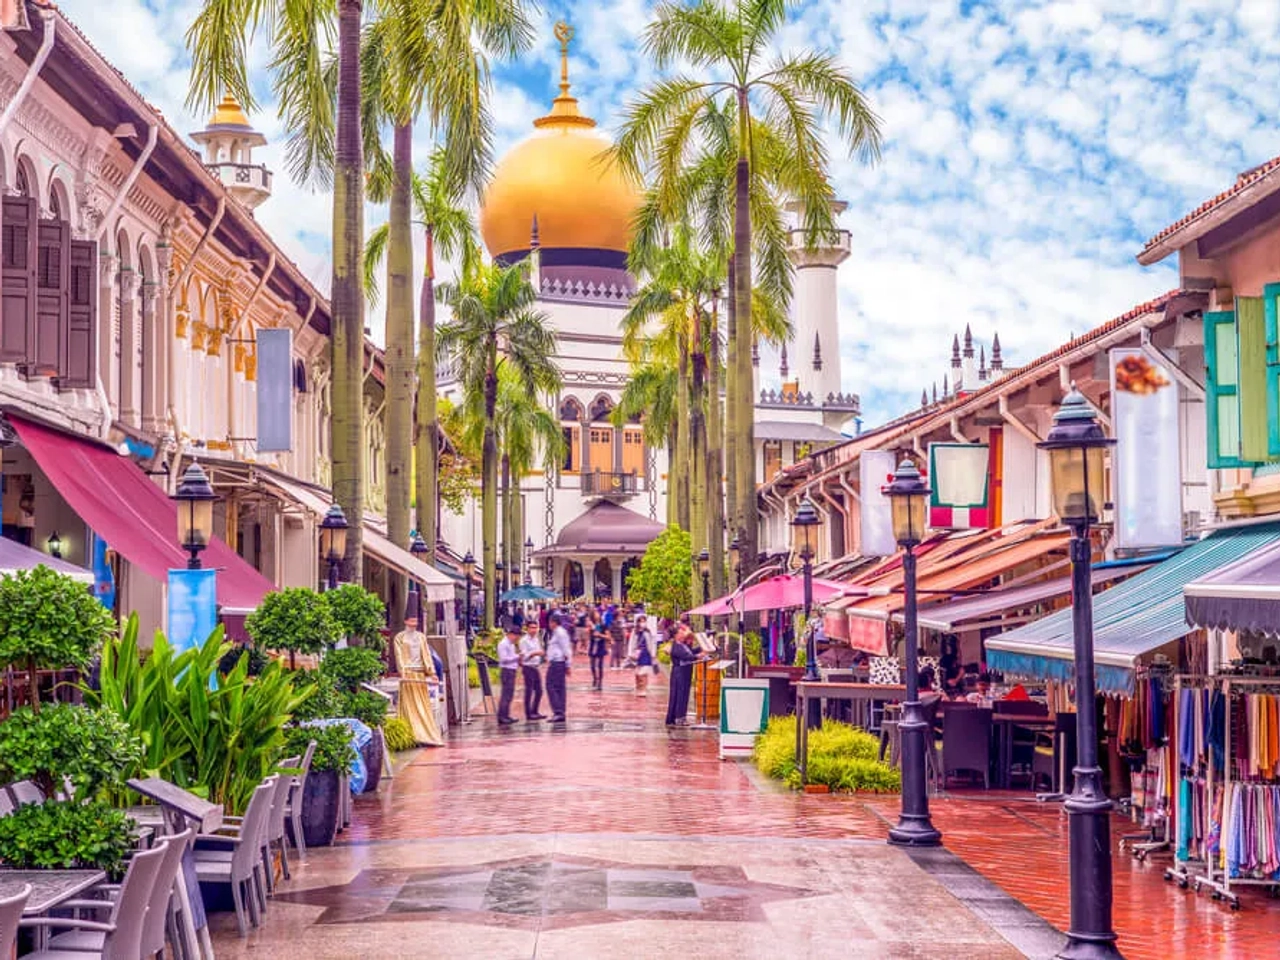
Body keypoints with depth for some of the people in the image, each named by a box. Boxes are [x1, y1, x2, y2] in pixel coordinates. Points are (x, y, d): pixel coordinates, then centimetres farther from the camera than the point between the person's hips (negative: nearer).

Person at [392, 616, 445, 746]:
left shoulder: (421, 637, 15)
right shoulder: (399, 638, 2)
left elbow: (426, 655, 11)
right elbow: (399, 656, -7)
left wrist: (432, 673, 1)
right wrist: (403, 673, -20)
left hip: (421, 673, 5)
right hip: (408, 674, -5)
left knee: (424, 705, 3)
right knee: (410, 706, -5)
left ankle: (427, 735, 4)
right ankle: (414, 735, -7)